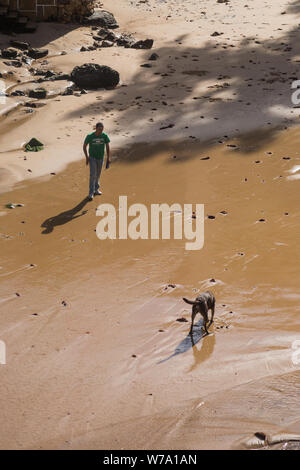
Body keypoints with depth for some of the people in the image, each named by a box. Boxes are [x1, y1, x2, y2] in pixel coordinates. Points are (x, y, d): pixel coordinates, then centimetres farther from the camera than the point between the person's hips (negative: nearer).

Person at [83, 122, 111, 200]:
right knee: (93, 175, -10)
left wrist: (108, 157, -10)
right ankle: (91, 193, -5)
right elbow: (84, 146, -4)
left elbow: (108, 147, -2)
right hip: (92, 158, -3)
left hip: (101, 158, 3)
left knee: (98, 174, 16)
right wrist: (87, 157, -9)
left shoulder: (105, 136, -11)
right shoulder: (90, 136, -17)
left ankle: (96, 189, 34)